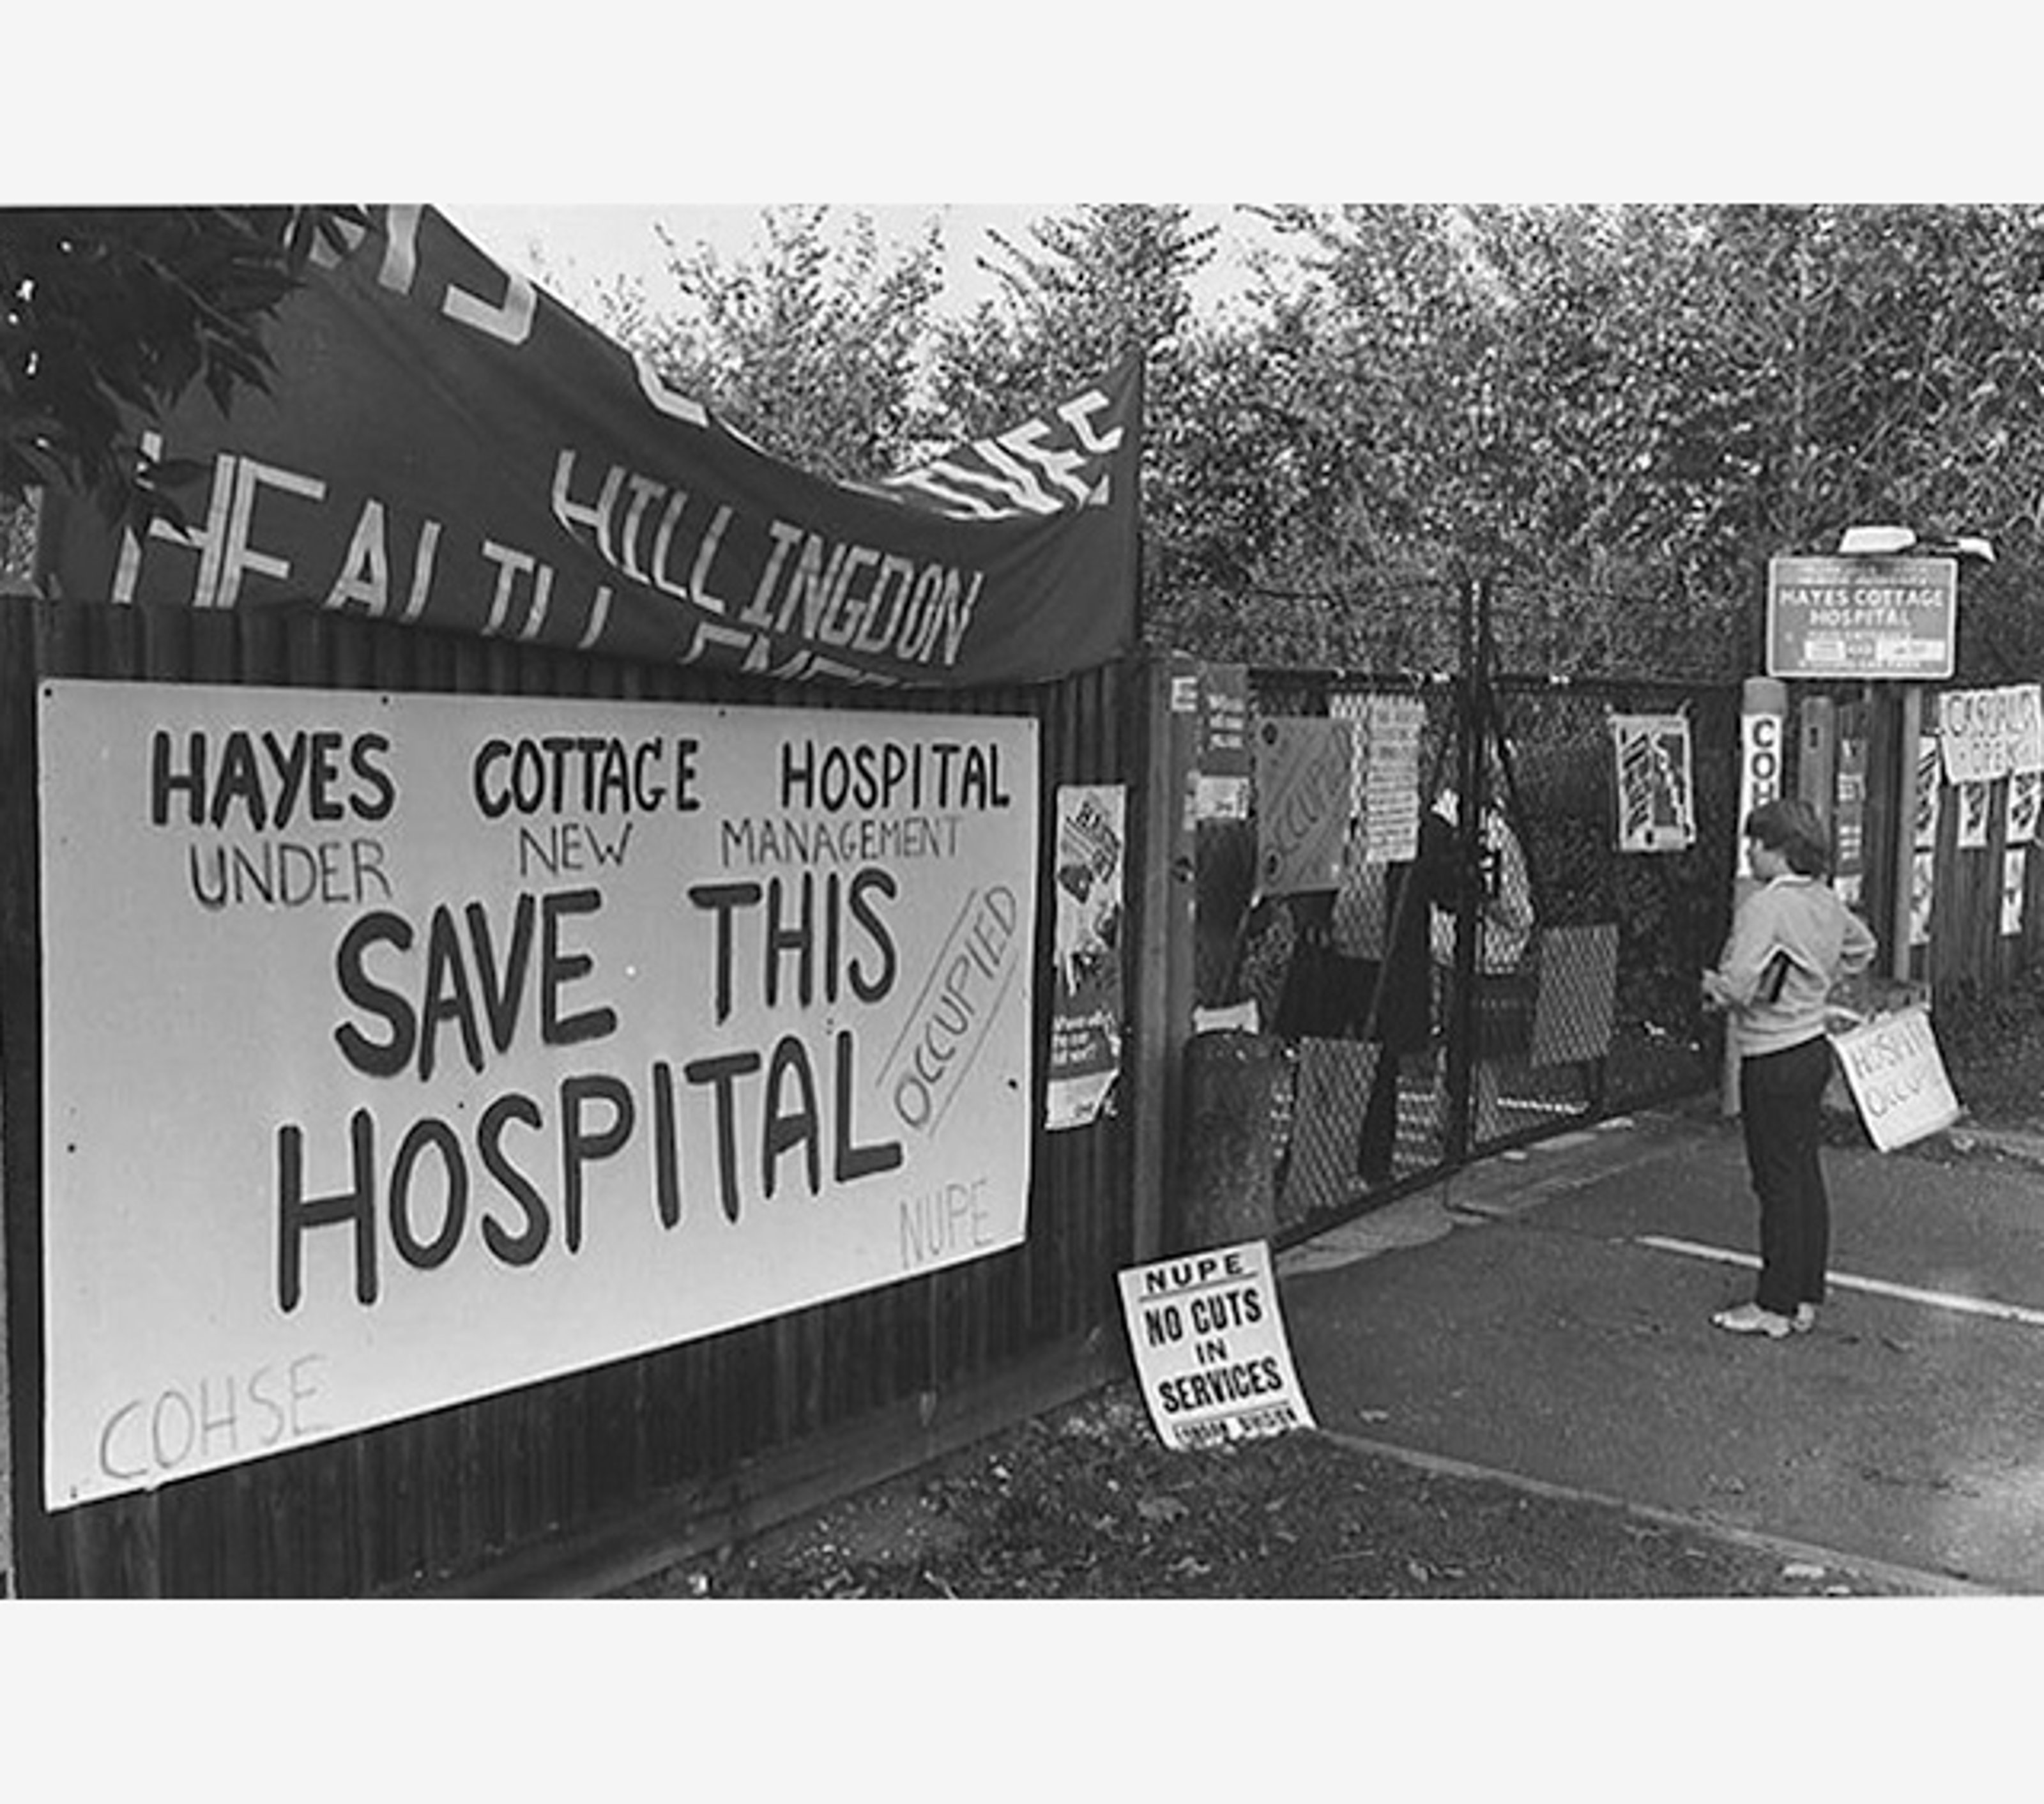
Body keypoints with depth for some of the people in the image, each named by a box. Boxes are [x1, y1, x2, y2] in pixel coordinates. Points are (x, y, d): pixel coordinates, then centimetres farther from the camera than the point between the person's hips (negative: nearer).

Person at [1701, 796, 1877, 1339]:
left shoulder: (1763, 907, -20)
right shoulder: (1826, 902, 7)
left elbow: (1737, 988, -26)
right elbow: (1862, 947, 27)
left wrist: (1711, 986, -5)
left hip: (1772, 1060, -9)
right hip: (1814, 1047, 9)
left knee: (1778, 1181, -2)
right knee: (1806, 1175, 13)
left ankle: (1776, 1307, 6)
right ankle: (1807, 1298, 21)